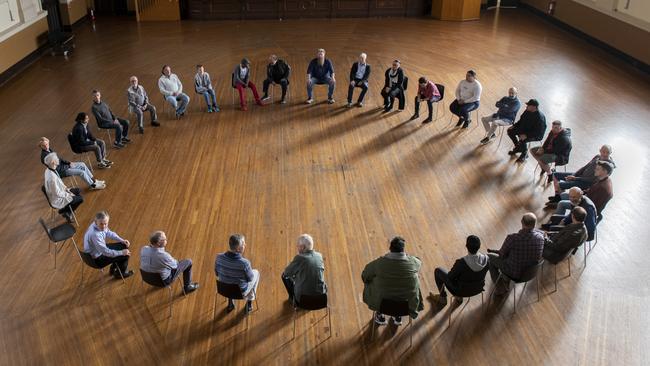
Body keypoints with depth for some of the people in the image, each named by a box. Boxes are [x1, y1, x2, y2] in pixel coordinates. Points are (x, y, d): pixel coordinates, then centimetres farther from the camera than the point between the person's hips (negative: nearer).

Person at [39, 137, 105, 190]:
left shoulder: (49, 149, 1)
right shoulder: (44, 156, -24)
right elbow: (55, 168, -21)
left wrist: (68, 163, 2)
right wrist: (68, 165, -13)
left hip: (62, 164, 9)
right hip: (60, 171, -9)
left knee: (82, 165, 7)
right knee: (81, 172, -17)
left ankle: (94, 180, 12)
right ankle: (93, 185, -1)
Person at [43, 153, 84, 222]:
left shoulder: (49, 170, -6)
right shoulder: (51, 177, -35)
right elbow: (57, 193, -28)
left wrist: (66, 188, 3)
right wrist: (69, 195, -15)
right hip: (57, 200, -9)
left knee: (78, 191, 17)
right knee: (80, 199, -6)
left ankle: (67, 211, 21)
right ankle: (64, 211, 12)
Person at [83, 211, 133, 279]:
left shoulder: (100, 226, -13)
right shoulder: (95, 234, -38)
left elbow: (109, 233, 9)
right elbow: (106, 252, -31)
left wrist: (122, 240, -1)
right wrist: (122, 252, -19)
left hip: (101, 249, 9)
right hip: (97, 259, -8)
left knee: (124, 246, 13)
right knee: (125, 255, -5)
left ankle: (113, 269, 30)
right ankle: (120, 273, 24)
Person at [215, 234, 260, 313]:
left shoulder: (219, 257, -24)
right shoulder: (244, 263, -35)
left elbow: (217, 273, -5)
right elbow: (250, 278, -15)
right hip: (241, 292, -3)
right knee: (256, 273, 24)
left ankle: (230, 302, 40)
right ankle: (249, 303, 36)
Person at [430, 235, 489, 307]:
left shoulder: (461, 263, -37)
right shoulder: (486, 259, -25)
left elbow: (450, 277, -19)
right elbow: (483, 273, -3)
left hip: (461, 290, -4)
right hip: (478, 288, 4)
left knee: (438, 270, 18)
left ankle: (442, 299, 36)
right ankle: (459, 297, 43)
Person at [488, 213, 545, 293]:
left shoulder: (512, 238, -32)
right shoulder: (540, 236, -21)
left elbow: (502, 254, -13)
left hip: (514, 273, -5)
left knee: (489, 257, 20)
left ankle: (501, 287, 26)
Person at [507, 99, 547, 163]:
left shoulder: (540, 117, -28)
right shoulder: (527, 111, -5)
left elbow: (538, 132, -29)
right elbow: (521, 120, 13)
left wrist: (526, 135, -35)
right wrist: (514, 126, -1)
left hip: (536, 135, -9)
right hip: (524, 130, 9)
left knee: (522, 140, -34)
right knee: (510, 131, 2)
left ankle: (524, 155, -3)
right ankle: (518, 147, 21)